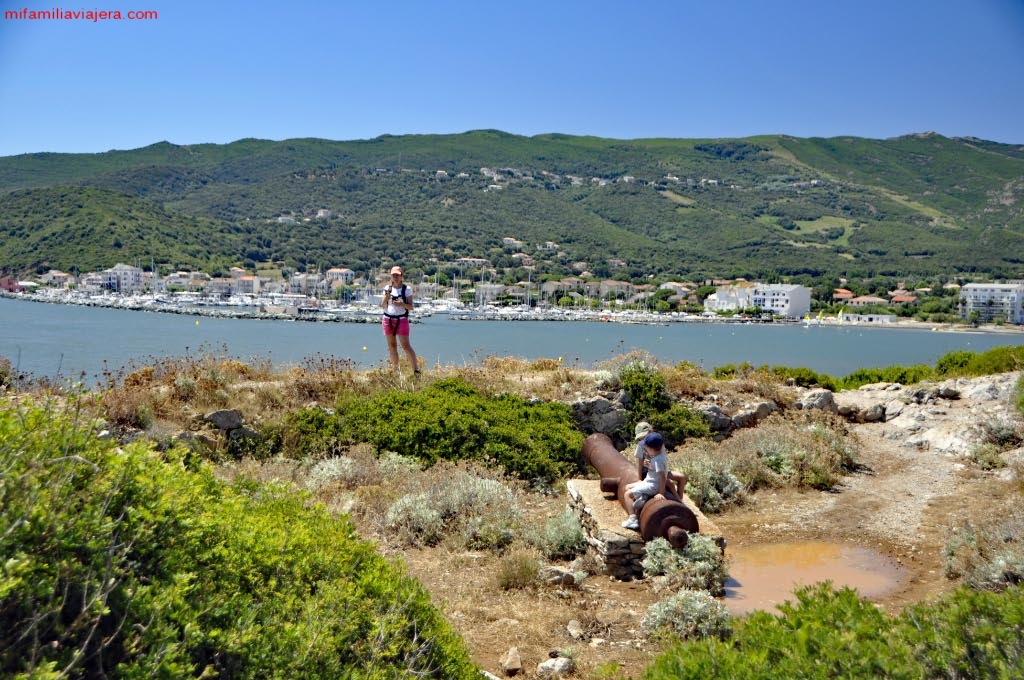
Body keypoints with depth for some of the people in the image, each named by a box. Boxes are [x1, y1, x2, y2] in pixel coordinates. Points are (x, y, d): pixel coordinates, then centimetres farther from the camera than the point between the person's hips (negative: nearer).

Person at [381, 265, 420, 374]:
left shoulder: (407, 289, -3)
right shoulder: (387, 288, 7)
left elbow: (411, 307, -5)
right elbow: (382, 306, 5)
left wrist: (401, 304, -24)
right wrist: (386, 297, -14)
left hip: (401, 320, -4)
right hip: (388, 319, 4)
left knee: (406, 346, -10)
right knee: (392, 346, 8)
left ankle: (416, 369, -9)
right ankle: (395, 369, 17)